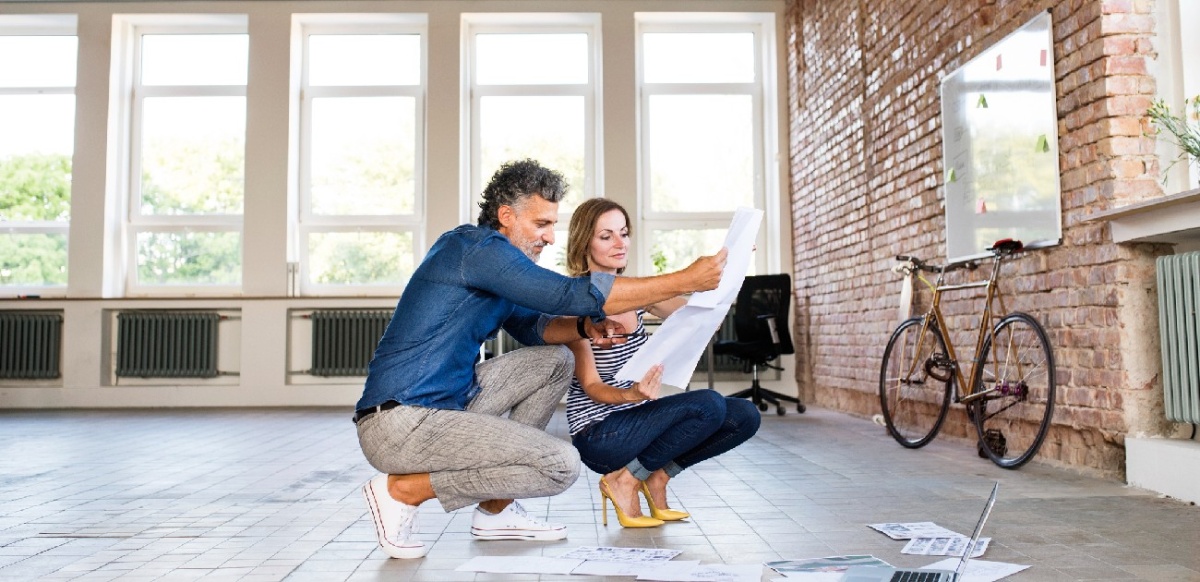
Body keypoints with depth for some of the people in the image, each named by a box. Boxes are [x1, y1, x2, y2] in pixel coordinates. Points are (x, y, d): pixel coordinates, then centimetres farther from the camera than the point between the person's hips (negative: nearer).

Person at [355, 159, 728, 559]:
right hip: (399, 423, -10)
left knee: (556, 361, 11)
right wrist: (684, 281, -20)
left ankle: (496, 511, 12)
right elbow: (573, 294, -24)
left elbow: (531, 326, 20)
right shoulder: (476, 246, -17)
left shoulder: (491, 257, 14)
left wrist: (583, 327, -3)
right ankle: (403, 491, -5)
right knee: (560, 465, -17)